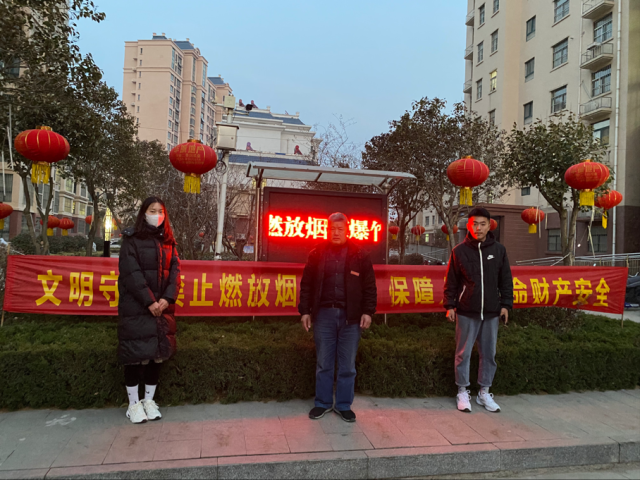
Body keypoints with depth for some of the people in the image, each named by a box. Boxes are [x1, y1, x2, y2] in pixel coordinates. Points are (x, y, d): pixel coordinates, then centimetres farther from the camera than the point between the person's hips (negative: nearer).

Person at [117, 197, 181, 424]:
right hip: (136, 306, -4)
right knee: (135, 353, -1)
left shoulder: (168, 241, 12)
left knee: (158, 352, 7)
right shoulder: (132, 239, -2)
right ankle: (134, 404, 13)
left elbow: (174, 270, 5)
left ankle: (149, 401, 20)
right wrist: (149, 301, -16)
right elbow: (131, 273, -11)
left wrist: (167, 298, -10)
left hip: (162, 305, 4)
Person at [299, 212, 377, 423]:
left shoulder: (359, 256, 2)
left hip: (350, 316, 0)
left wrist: (367, 311, -5)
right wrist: (305, 311, 1)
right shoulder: (317, 254, 4)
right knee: (323, 363, 11)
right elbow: (306, 285, 6)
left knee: (347, 365, 9)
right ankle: (323, 403, 26)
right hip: (323, 314, 1)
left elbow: (369, 287, 3)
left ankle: (344, 405, 24)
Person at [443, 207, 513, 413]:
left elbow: (506, 280, 9)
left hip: (491, 313, 2)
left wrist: (506, 304, 3)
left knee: (489, 353, 10)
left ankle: (484, 392, 24)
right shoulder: (460, 251, -1)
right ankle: (462, 392, 18)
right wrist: (450, 305, -3)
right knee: (463, 353, 5)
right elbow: (451, 281, 2)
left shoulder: (499, 250, 4)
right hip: (466, 312, -2)